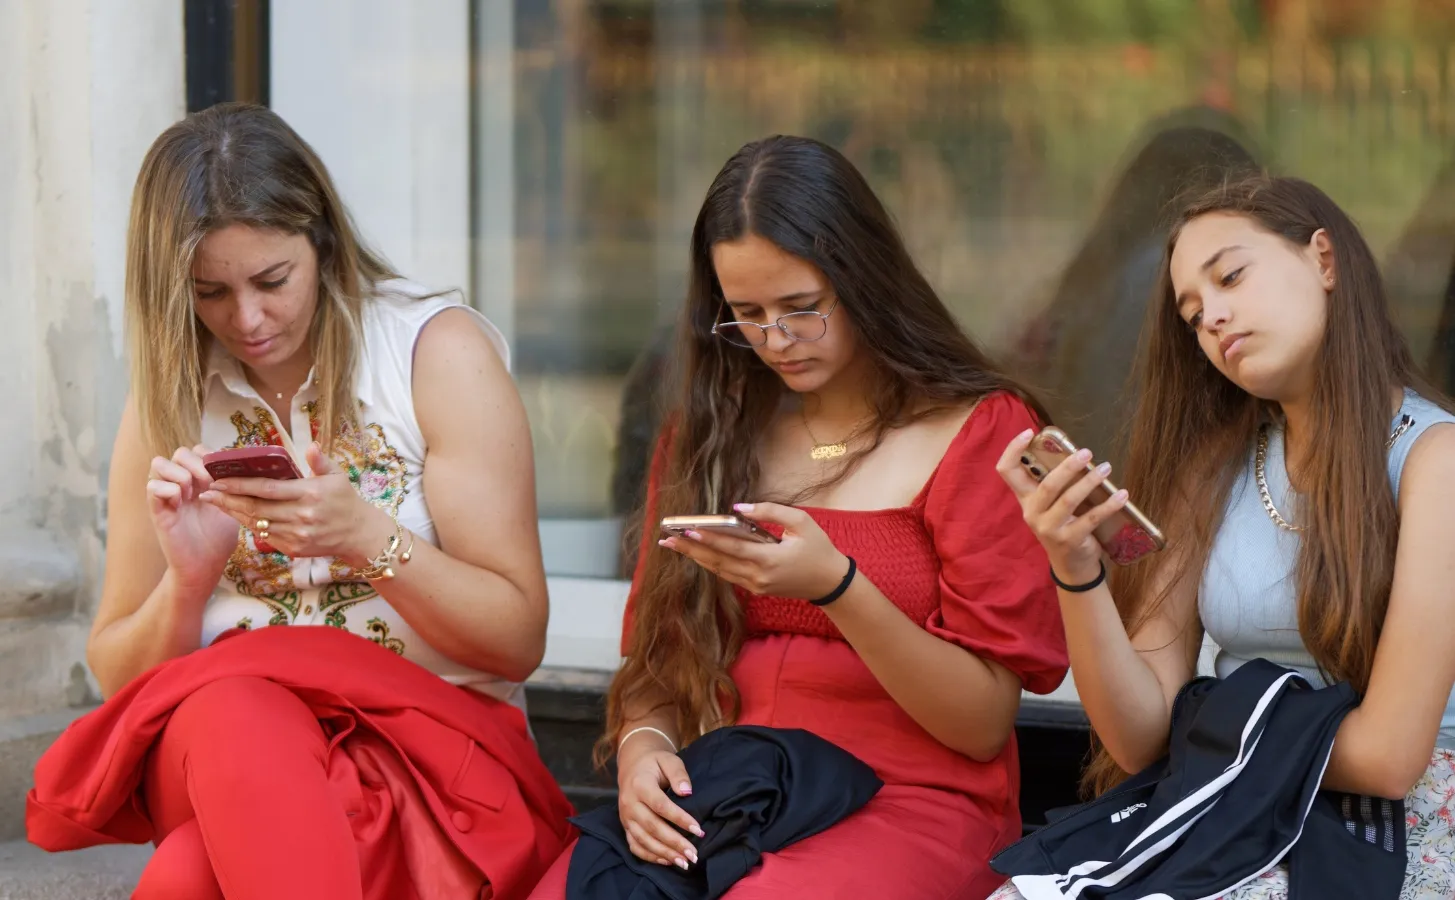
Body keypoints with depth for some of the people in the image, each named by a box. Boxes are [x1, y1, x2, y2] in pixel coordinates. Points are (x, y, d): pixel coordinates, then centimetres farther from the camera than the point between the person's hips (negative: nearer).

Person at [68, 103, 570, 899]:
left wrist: (367, 540, -19)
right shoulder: (169, 399, 11)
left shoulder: (440, 351, 0)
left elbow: (519, 639, -3)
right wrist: (187, 578, -9)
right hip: (219, 738, 4)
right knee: (233, 716, -37)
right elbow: (120, 676, 13)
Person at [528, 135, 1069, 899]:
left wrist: (835, 586, -18)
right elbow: (656, 660, 17)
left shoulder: (982, 429, 2)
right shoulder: (707, 432, 16)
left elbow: (983, 725, -3)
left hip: (908, 807, -4)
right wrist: (641, 748, -7)